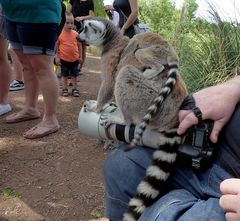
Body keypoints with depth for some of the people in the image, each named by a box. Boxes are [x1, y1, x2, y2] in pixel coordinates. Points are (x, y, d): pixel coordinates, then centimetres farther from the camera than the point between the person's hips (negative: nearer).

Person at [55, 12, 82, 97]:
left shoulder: (76, 34, -3)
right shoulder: (60, 34, -9)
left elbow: (79, 45, 6)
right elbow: (56, 46, -3)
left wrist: (80, 56, 6)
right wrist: (57, 57, -4)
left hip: (75, 59, 2)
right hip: (64, 59, -1)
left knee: (74, 75, 11)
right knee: (64, 75, 11)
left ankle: (75, 89, 22)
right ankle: (65, 89, 24)